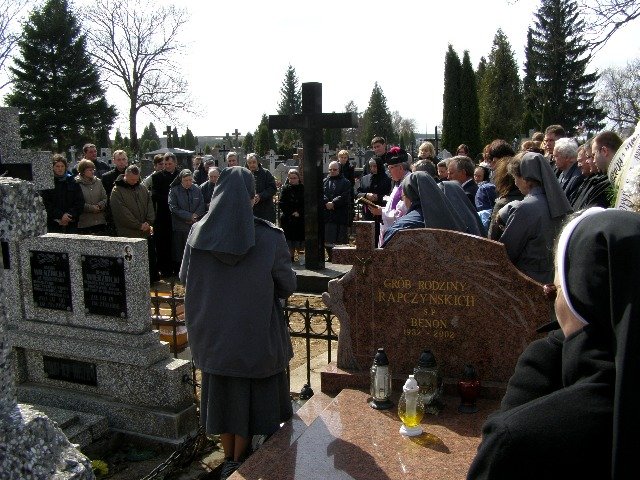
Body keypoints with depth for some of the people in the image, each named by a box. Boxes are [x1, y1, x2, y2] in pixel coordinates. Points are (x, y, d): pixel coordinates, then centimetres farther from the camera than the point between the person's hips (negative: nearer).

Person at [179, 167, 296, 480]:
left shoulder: (198, 233, -9)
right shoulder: (269, 237, -17)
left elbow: (184, 277, 3)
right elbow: (287, 286, -9)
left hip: (213, 330, 3)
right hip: (256, 331, -3)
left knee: (222, 390, 20)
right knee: (251, 393, 16)